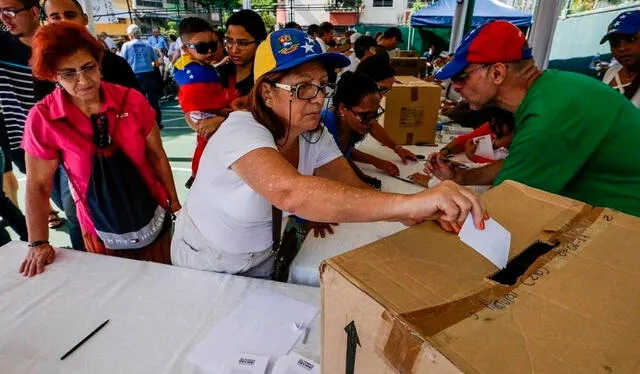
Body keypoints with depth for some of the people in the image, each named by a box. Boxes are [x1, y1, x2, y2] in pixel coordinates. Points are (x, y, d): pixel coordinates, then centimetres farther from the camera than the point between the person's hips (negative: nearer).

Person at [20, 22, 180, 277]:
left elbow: (157, 156, -4)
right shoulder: (43, 119, -14)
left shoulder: (131, 100, -12)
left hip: (154, 218, 1)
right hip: (102, 230, 0)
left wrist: (174, 202, 2)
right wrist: (38, 244, -8)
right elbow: (38, 186, -6)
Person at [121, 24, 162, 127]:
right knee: (154, 100, 9)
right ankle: (157, 122, 14)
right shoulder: (148, 45, 7)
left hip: (137, 76, -1)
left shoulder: (126, 45, 1)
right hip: (150, 75, 2)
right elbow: (156, 62, 9)